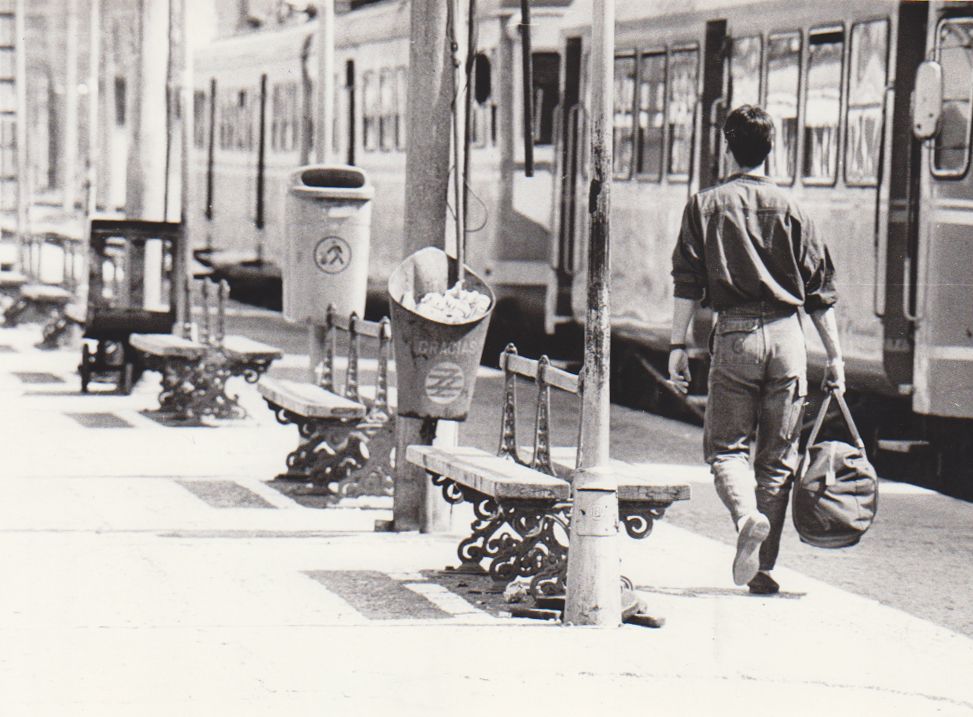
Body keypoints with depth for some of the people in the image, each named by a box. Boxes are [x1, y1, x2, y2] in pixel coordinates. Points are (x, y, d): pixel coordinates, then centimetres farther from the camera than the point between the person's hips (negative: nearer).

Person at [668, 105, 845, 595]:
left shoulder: (705, 205, 5)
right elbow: (820, 290, 8)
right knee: (778, 454, 8)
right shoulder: (789, 209, 9)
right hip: (787, 333, 2)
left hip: (735, 332, -2)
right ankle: (763, 568, 7)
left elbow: (687, 283, 0)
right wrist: (835, 356, 12)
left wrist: (678, 345, 3)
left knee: (726, 445, 7)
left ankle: (747, 516, -23)